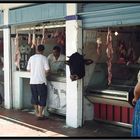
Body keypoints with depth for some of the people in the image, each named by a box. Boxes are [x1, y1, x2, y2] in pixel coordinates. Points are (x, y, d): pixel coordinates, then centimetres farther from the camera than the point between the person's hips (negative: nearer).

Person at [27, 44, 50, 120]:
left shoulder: (31, 58, 4)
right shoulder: (44, 58, -9)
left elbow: (28, 69, 8)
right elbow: (47, 69, -14)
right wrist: (45, 74, 6)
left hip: (32, 81, 5)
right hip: (41, 81, -4)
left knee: (34, 97, 17)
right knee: (42, 97, 5)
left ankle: (37, 112, 28)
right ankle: (40, 114, 4)